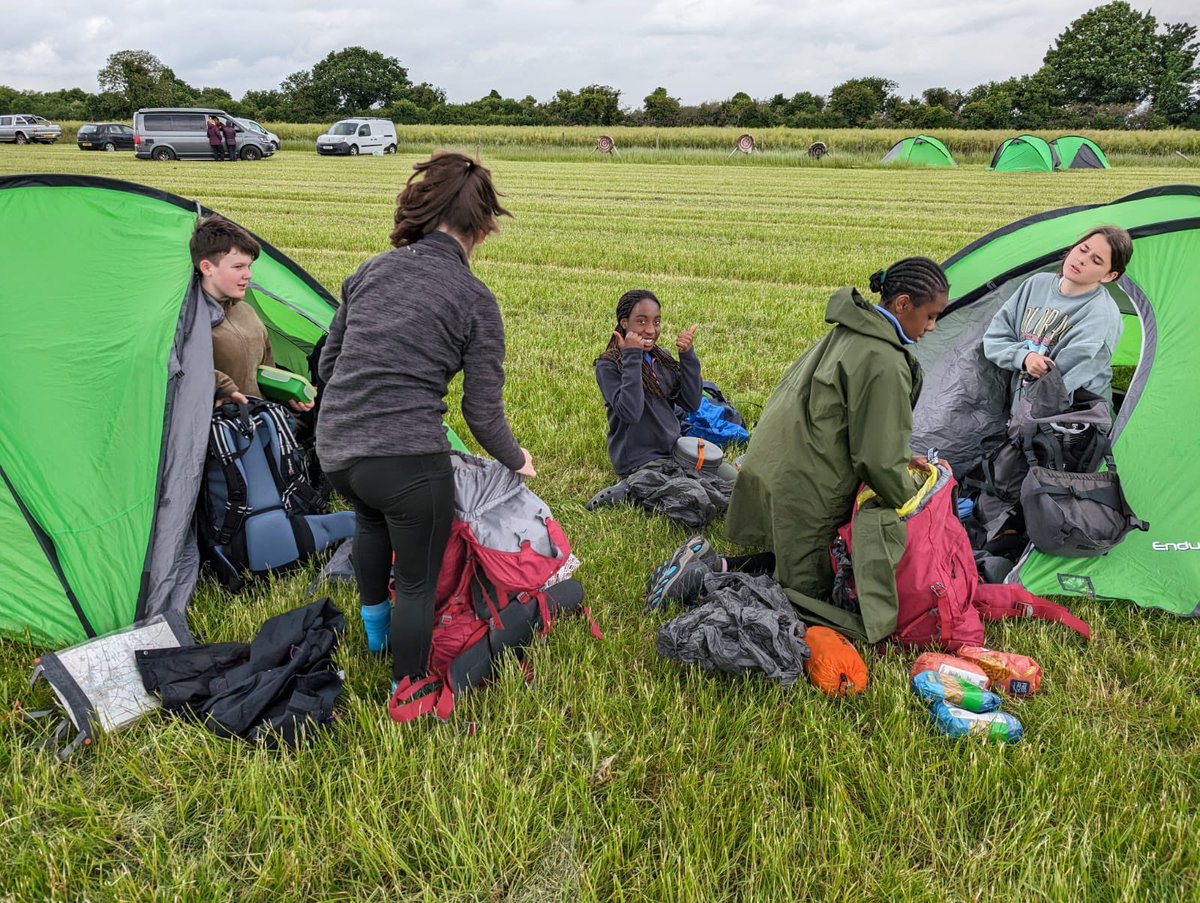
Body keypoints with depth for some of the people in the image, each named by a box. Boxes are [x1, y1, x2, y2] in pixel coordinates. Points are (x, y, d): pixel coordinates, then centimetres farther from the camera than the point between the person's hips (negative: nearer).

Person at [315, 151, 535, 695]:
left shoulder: (371, 271, 9)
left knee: (374, 517, 38)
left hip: (334, 449, 7)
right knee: (417, 583, 15)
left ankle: (375, 623, 53)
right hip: (408, 459, -6)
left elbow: (328, 364, 16)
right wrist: (516, 460, 16)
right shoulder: (476, 302, -6)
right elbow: (483, 412, -3)